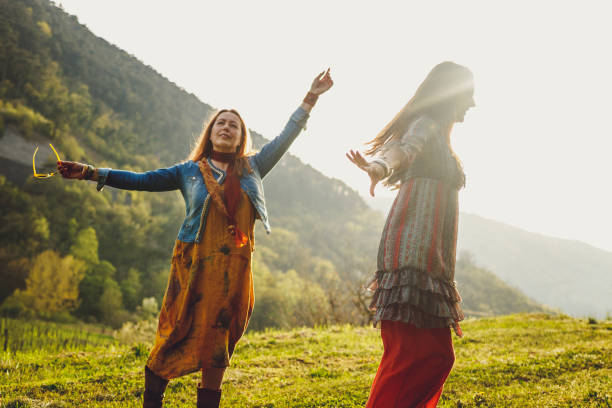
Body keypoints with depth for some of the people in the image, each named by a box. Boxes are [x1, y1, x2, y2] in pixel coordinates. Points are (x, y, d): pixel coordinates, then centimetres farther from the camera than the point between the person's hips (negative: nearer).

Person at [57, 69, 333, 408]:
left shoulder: (251, 168, 14)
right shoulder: (189, 171, 9)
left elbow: (285, 138, 15)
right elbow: (140, 180, 9)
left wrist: (310, 99, 12)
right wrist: (91, 173, 2)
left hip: (234, 270, 2)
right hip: (194, 265, -2)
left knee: (216, 345, 6)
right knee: (177, 336, -2)